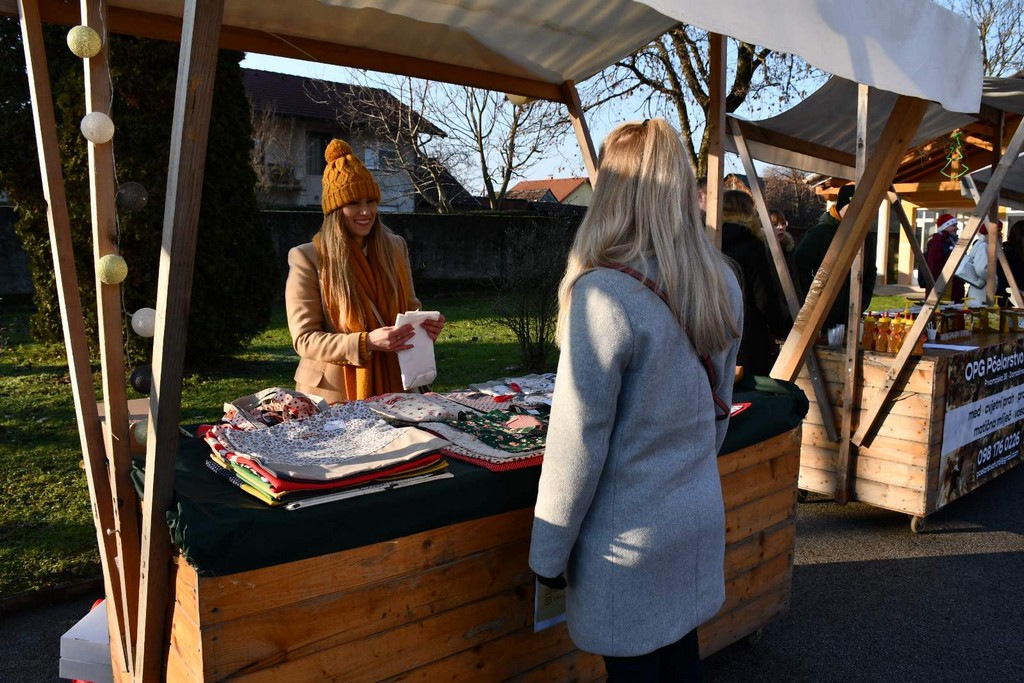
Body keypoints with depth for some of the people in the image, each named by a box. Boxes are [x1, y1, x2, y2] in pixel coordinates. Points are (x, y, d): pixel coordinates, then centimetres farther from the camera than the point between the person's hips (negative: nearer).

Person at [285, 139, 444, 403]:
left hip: (392, 386, 4)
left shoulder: (395, 248, 4)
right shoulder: (307, 259, -10)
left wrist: (424, 323, -8)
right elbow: (304, 340, -13)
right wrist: (367, 342, -27)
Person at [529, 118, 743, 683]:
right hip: (700, 516, 7)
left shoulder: (606, 294, -23)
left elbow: (577, 442, -19)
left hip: (631, 536, -6)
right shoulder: (722, 283, -1)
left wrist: (548, 551, -8)